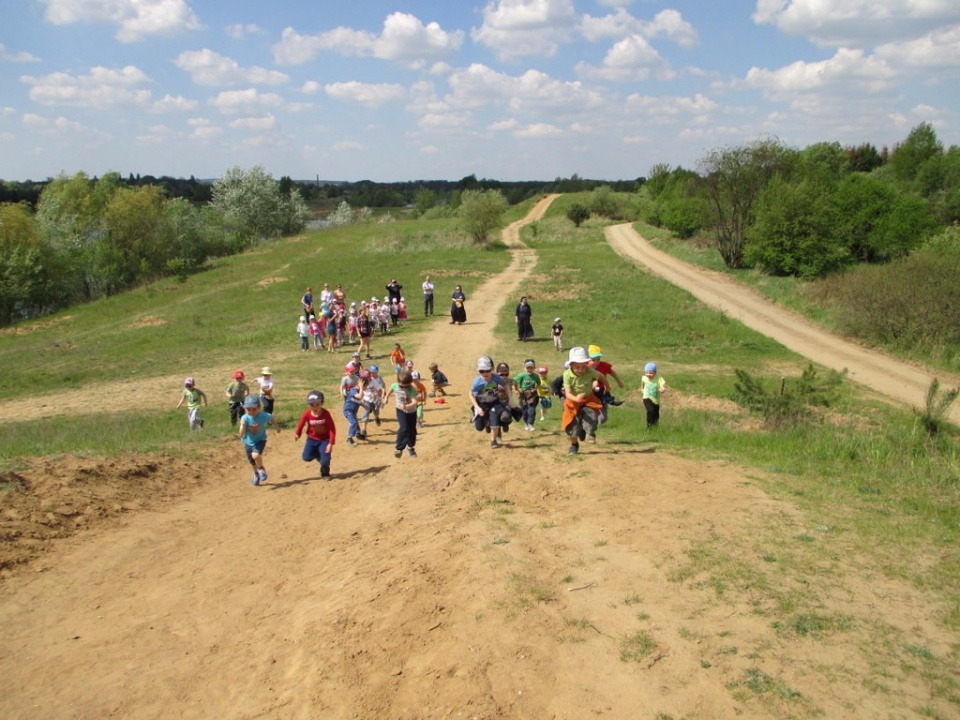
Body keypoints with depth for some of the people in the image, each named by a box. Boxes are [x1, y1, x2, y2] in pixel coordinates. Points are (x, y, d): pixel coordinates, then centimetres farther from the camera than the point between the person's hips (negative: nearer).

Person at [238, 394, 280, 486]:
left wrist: (277, 427, 17)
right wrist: (243, 426, -44)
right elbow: (241, 434, -26)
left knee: (255, 455, -29)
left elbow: (272, 419, 1)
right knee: (252, 462, 18)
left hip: (260, 440, -2)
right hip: (248, 442, 2)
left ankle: (261, 469, 2)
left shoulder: (264, 416, -23)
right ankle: (256, 474, 50)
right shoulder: (245, 418, -24)